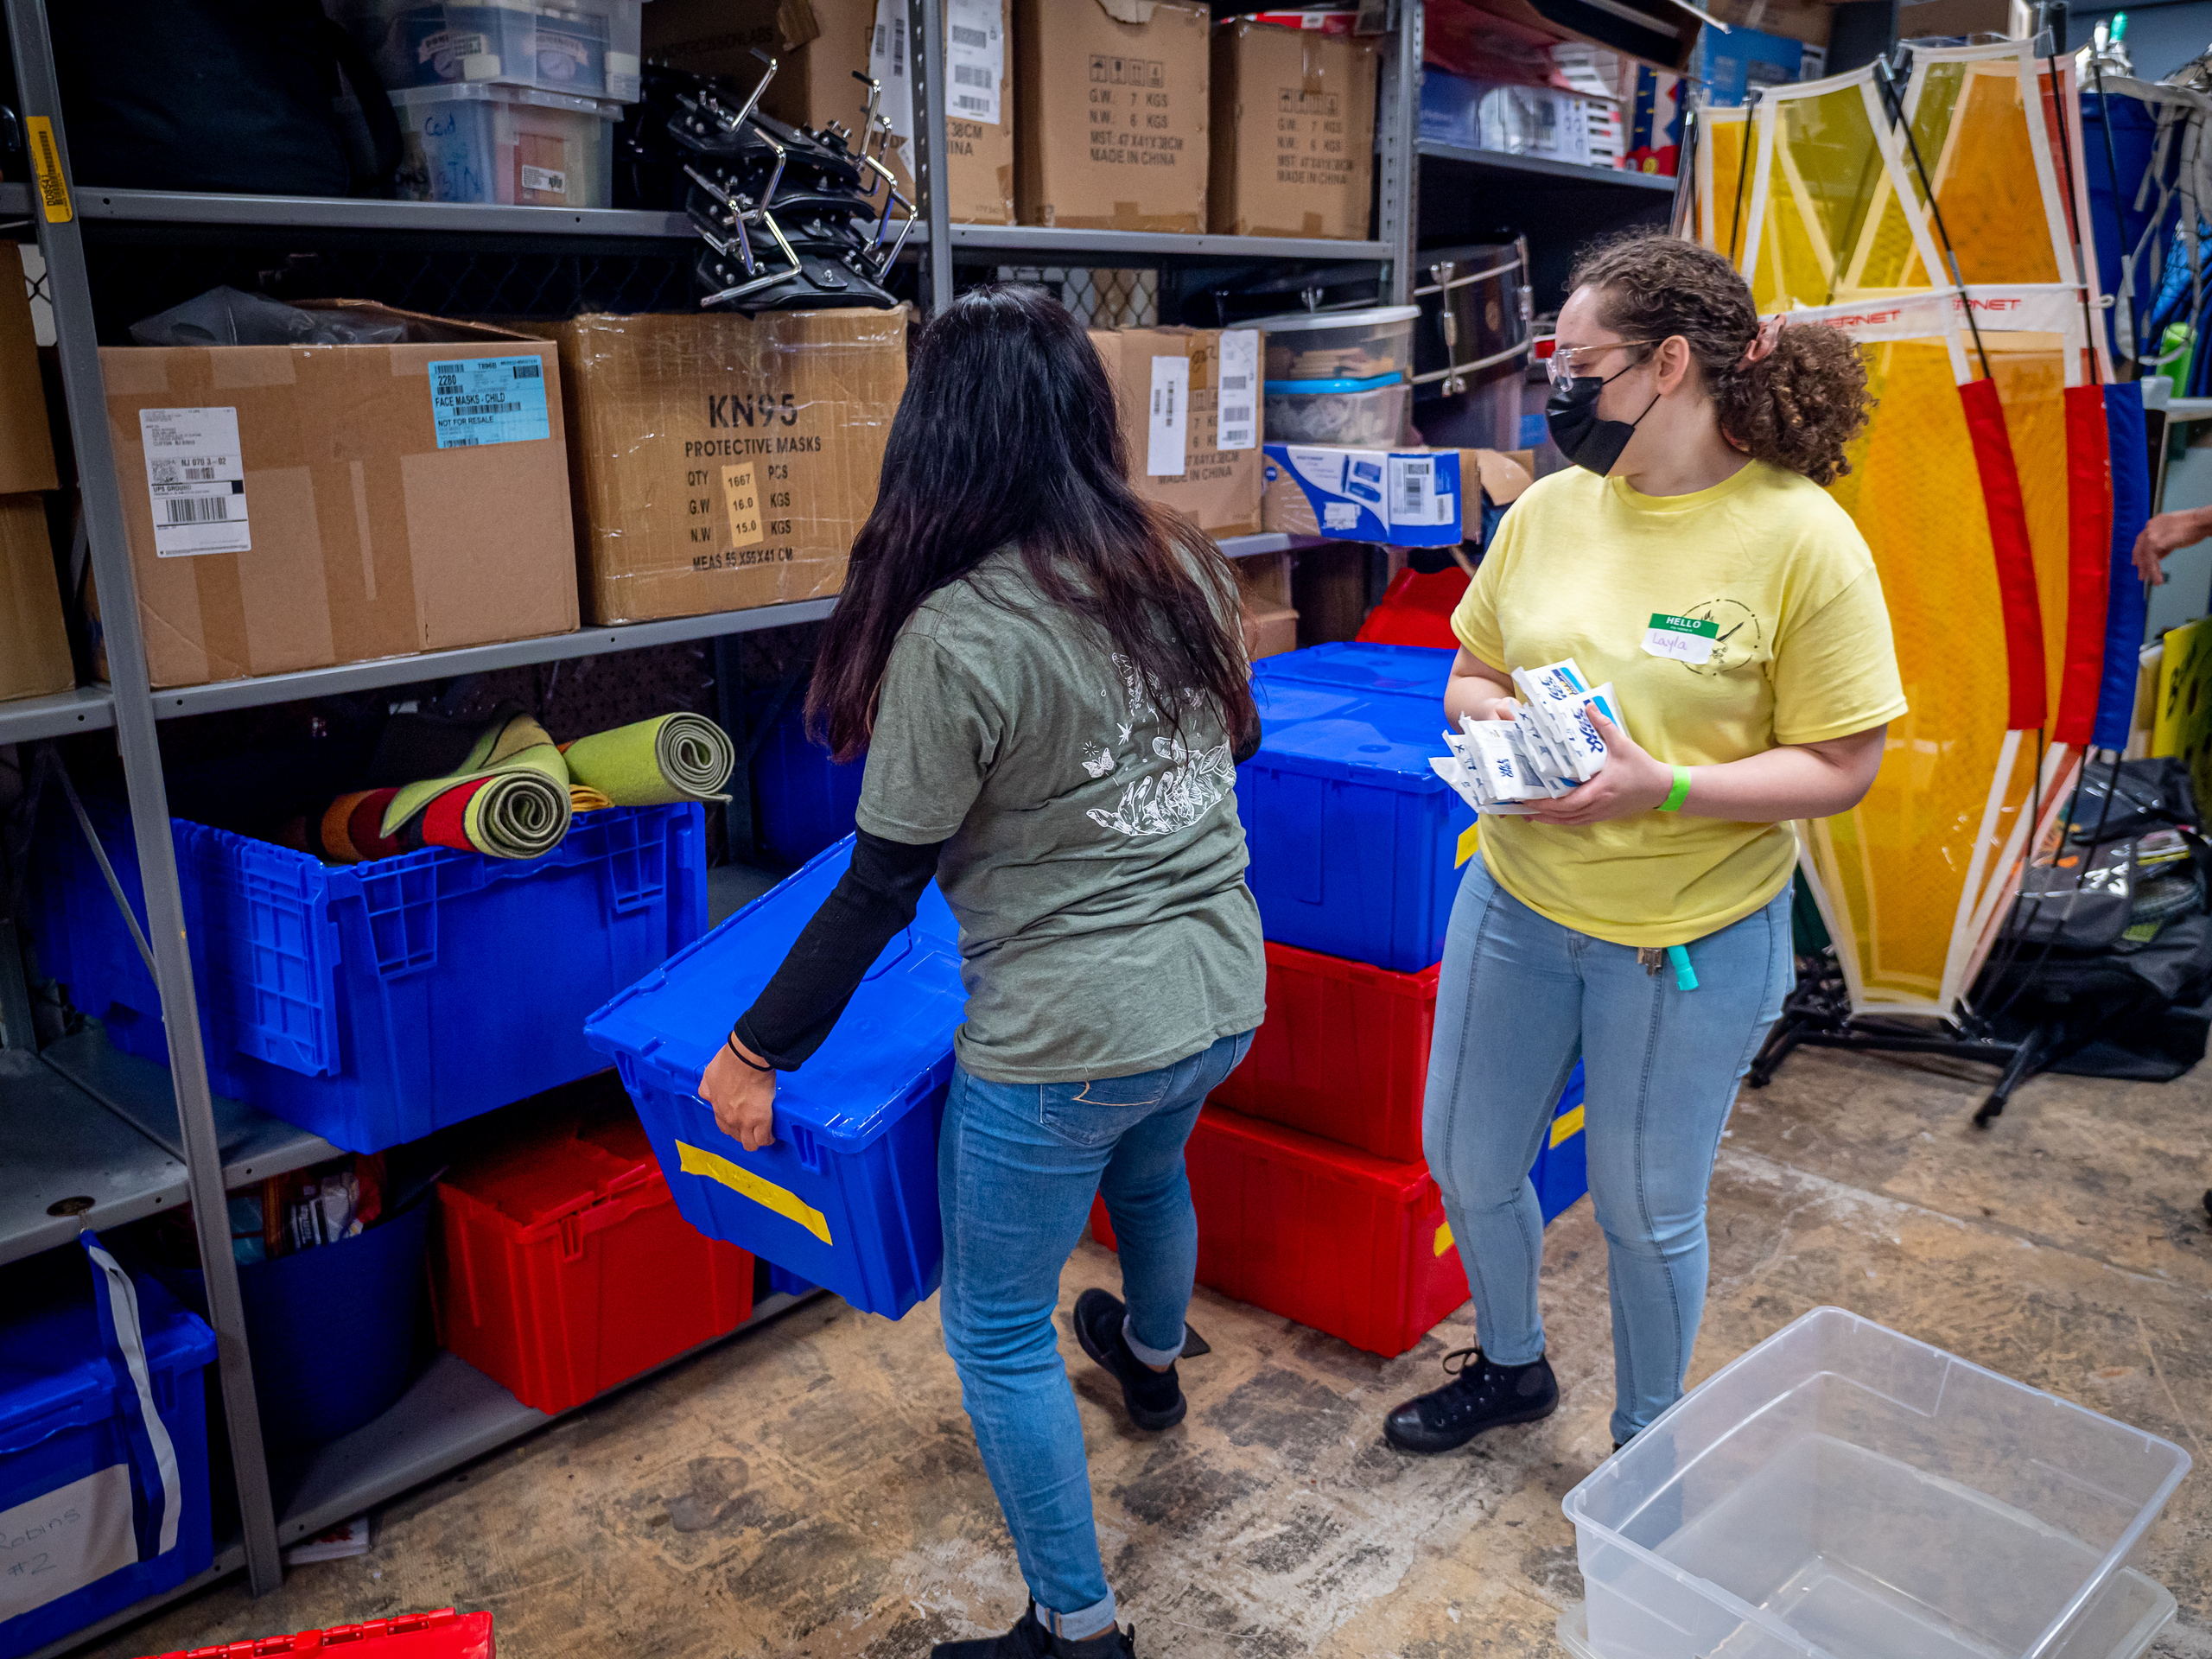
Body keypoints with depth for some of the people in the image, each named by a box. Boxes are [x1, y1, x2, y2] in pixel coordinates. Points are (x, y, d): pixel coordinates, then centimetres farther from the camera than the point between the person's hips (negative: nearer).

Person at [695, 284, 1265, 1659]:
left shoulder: (957, 636, -21)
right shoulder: (1187, 570, 0)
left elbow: (883, 886, -17)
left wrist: (758, 1053, -5)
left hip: (1068, 1039, -8)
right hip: (1223, 993, 8)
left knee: (998, 1333, 12)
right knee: (1150, 1170, 37)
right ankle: (1153, 1362, 65)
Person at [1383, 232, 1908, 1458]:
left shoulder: (1802, 537, -15)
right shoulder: (1550, 508, 0)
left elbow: (1840, 767, -14)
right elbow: (1469, 676, 10)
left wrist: (1661, 788, -27)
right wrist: (1497, 720, -13)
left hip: (1690, 938, -5)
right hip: (1514, 902, 5)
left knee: (1646, 1209, 12)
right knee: (1464, 1160, 17)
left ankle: (1648, 1440, 41)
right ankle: (1510, 1366, 47)